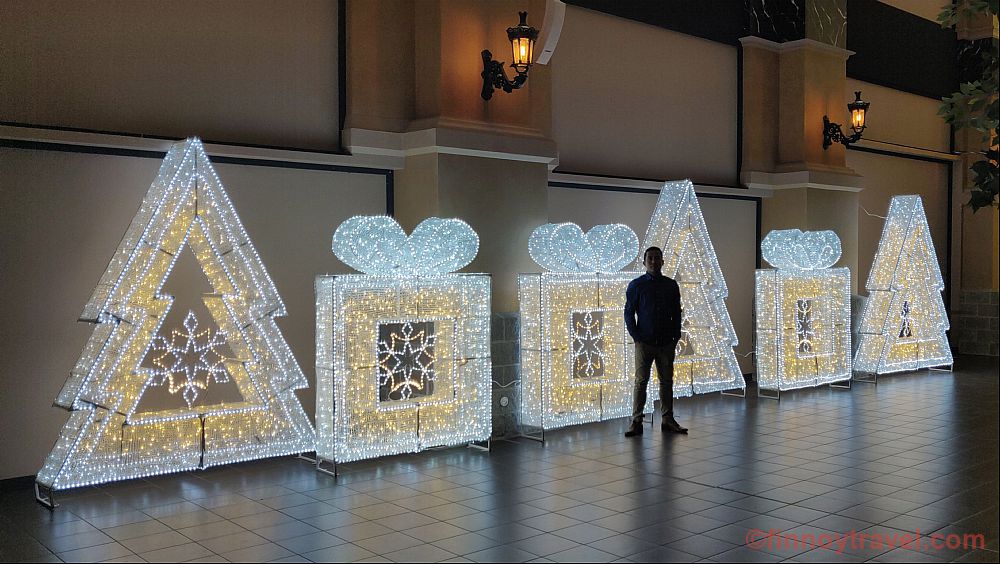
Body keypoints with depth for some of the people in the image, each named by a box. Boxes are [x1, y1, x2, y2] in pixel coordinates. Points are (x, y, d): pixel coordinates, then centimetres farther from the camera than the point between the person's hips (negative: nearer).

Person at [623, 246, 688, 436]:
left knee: (667, 381, 8)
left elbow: (676, 313, 12)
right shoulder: (636, 285, 0)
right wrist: (636, 337, -6)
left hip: (666, 343, 3)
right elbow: (629, 313, 1)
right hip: (644, 342, -3)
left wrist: (676, 337, 4)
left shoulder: (671, 285, 9)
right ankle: (636, 422, 1)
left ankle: (668, 420, 16)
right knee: (641, 381, -3)